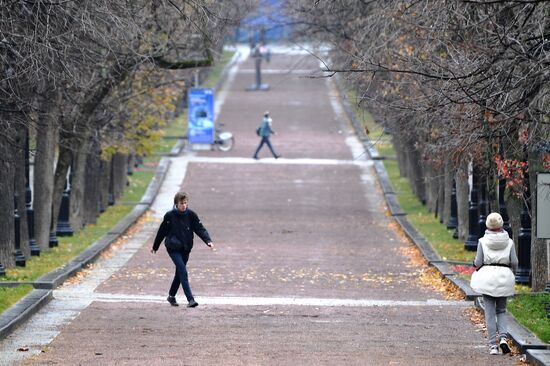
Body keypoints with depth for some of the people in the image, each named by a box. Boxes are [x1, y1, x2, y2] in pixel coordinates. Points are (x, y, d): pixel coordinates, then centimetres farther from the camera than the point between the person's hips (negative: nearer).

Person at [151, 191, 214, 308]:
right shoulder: (170, 216, -7)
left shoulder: (191, 215, -1)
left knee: (180, 272, 12)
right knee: (183, 270, -17)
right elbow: (162, 231, 4)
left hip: (185, 248, 4)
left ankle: (171, 296, 32)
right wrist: (155, 247, 13)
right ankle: (190, 299, -22)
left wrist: (208, 241, -22)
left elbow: (200, 229, -5)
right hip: (173, 248, -4)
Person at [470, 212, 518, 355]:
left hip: (487, 275, -2)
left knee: (490, 312, 3)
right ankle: (503, 337, -7)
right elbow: (514, 262, -1)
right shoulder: (508, 242, 1)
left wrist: (476, 263, 19)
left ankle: (493, 345, -1)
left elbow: (478, 262, -5)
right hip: (504, 277, 2)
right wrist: (512, 273, 17)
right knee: (501, 310, 16)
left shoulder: (483, 241, -4)